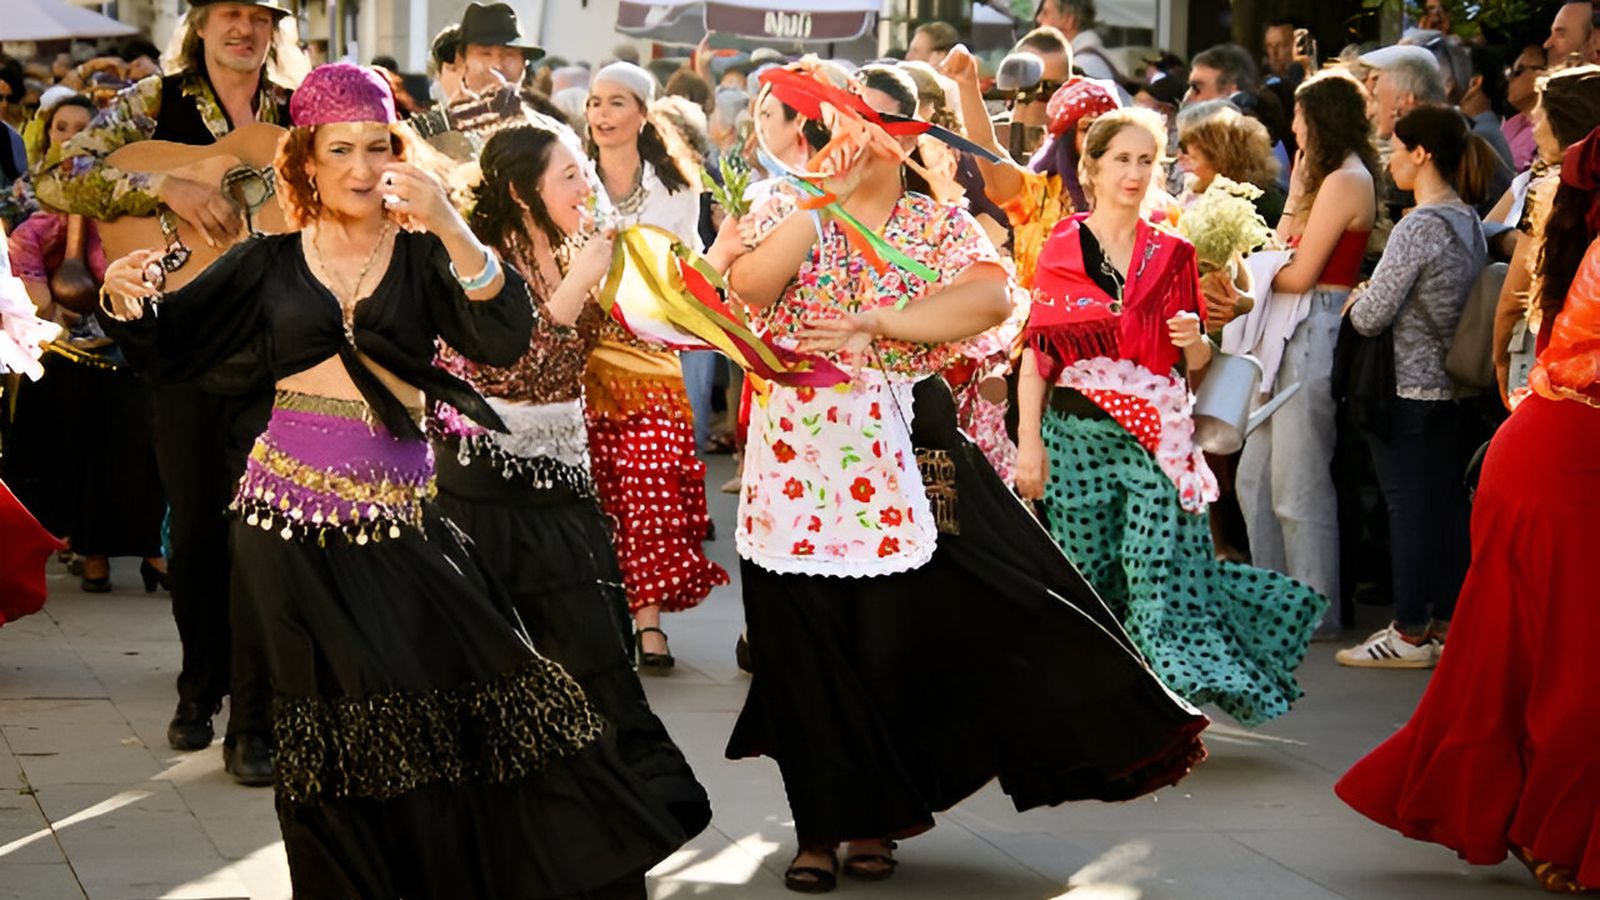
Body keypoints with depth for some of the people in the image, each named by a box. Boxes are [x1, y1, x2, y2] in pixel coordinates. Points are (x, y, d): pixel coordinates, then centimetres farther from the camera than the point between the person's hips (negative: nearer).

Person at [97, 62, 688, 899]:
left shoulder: (423, 257, 6)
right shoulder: (269, 263, 8)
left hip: (399, 517, 0)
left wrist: (451, 227, -22)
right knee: (335, 719, 0)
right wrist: (126, 300, -16)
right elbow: (166, 349, 7)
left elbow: (505, 339, -10)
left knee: (484, 685, -11)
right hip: (290, 517, 0)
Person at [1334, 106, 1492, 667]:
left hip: (1409, 389, -8)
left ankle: (1411, 634, 2)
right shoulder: (1470, 222, 9)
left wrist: (1357, 301, 4)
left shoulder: (1417, 227, -19)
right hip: (1454, 385, 8)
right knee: (1448, 502, 11)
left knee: (1408, 505, -2)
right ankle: (1447, 623, 17)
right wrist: (1374, 298, 15)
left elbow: (1370, 317, -17)